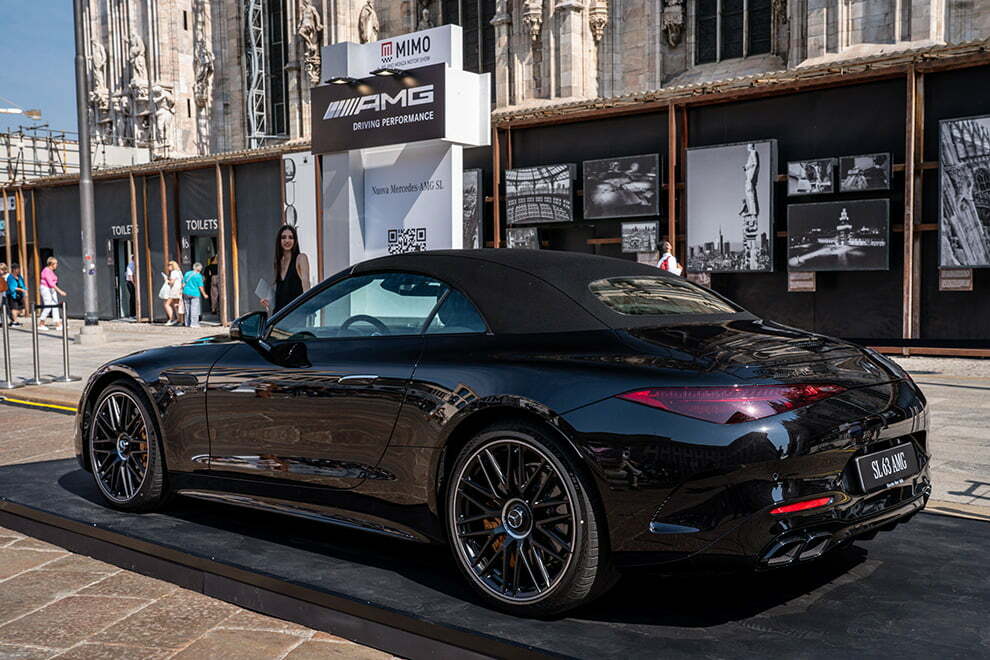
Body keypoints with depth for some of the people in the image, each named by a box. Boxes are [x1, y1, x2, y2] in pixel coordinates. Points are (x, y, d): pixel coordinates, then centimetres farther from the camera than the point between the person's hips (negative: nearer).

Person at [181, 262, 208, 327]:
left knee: (187, 309, 13)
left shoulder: (187, 273, 9)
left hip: (186, 293, 5)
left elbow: (183, 284, 10)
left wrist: (183, 291, 19)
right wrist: (204, 295, 5)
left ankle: (187, 323, 17)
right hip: (194, 294, -5)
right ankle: (194, 323, -4)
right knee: (194, 309, -2)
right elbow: (200, 287, -6)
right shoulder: (198, 276, -6)